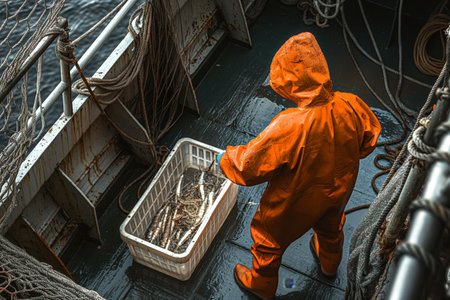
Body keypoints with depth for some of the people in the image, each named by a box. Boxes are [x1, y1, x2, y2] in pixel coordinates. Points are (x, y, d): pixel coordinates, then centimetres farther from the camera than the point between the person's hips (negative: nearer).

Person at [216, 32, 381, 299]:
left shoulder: (289, 127, -42)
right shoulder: (351, 105, -25)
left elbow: (250, 166, -29)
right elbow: (370, 139, -3)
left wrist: (227, 159, -8)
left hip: (295, 203, -5)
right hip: (339, 192, 6)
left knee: (270, 239, 25)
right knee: (330, 227, 37)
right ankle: (330, 263, 69)